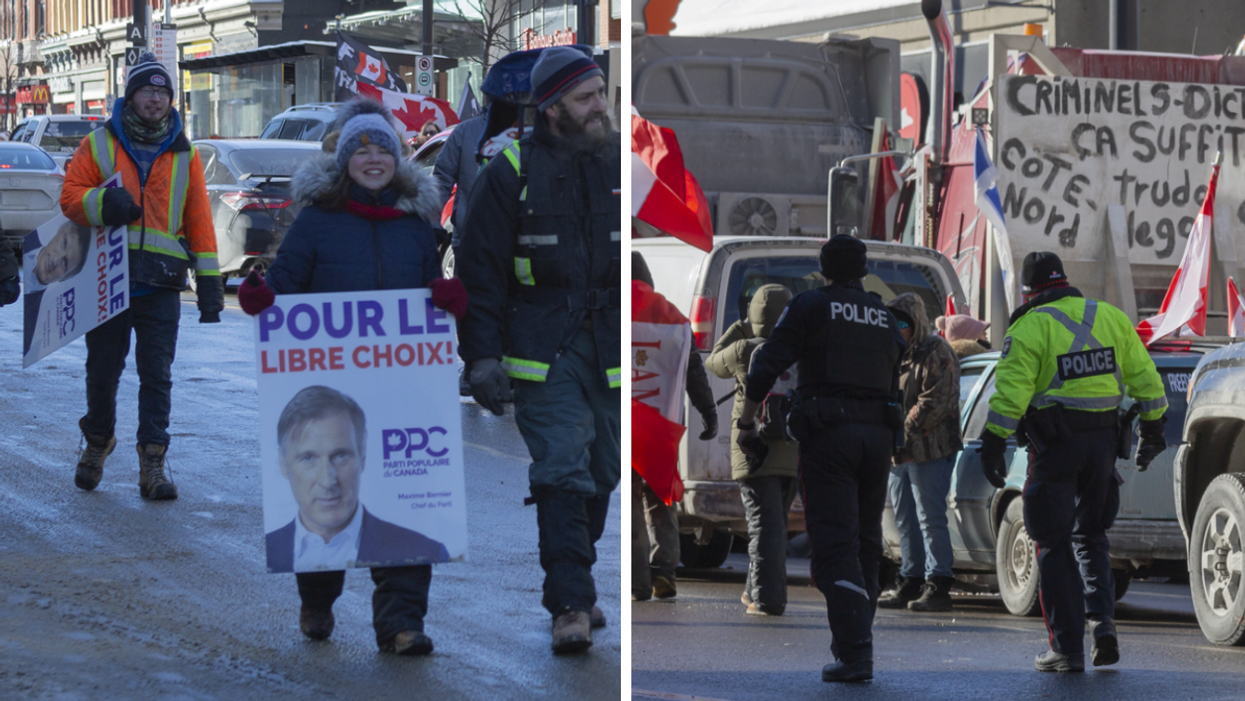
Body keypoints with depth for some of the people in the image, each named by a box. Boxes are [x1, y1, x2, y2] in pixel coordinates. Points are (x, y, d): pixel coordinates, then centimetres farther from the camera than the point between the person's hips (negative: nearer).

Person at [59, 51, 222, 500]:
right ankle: (97, 440, 32)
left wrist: (209, 279, 3)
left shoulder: (184, 155, 10)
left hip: (161, 284, 0)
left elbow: (199, 218, 9)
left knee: (157, 376, -5)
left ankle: (152, 464, -5)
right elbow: (70, 197, 2)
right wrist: (102, 204, -20)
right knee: (103, 370, 9)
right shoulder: (99, 145, 6)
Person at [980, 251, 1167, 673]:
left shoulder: (1030, 328, -8)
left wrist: (993, 444, -12)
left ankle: (1067, 649, 0)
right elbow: (1144, 377, 12)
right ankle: (1102, 619, 3)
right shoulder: (1111, 318, 8)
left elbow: (1010, 391, -15)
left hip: (1055, 446, -5)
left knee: (1055, 547, 2)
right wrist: (1153, 429, 21)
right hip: (1102, 441, 5)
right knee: (1090, 535, 21)